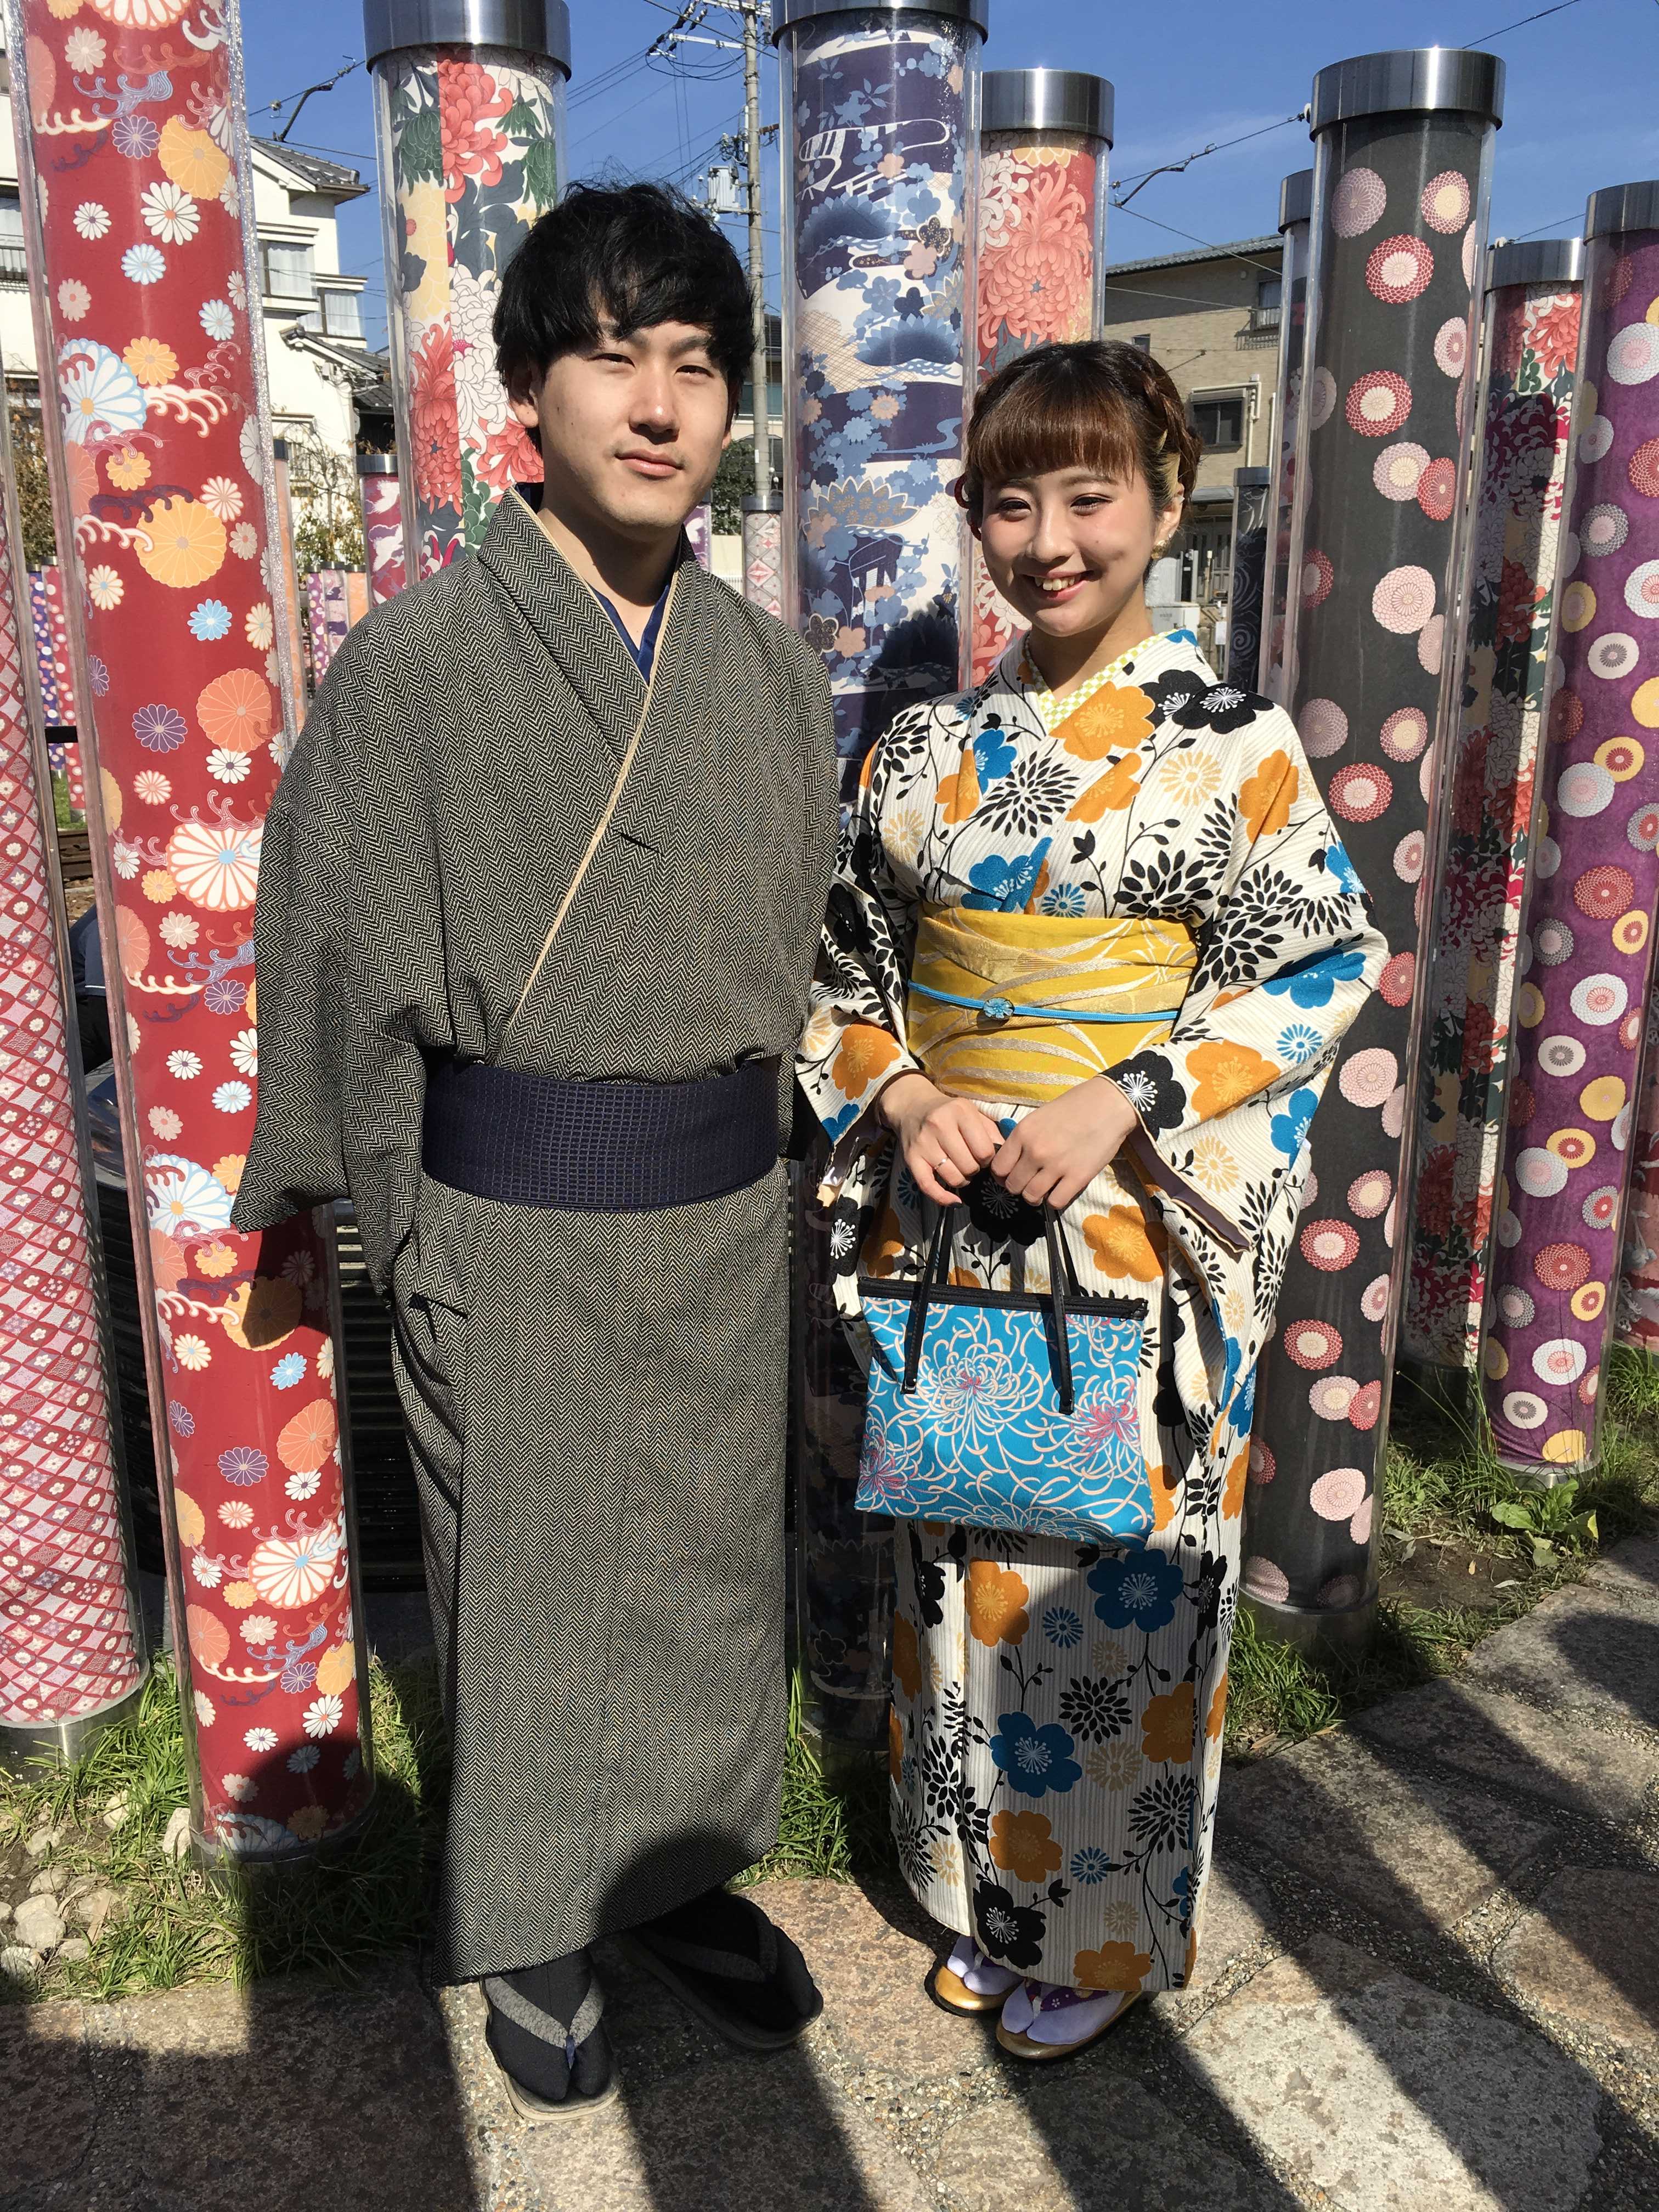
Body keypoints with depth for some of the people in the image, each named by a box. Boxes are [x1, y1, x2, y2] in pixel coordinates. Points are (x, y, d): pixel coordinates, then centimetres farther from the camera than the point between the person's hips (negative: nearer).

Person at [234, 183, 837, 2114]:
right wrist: (395, 1227, -2)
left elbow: (799, 944, 10)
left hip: (722, 1220, 4)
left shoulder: (769, 672, 2)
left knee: (708, 1559, 18)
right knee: (524, 1581, 13)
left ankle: (676, 1871, 43)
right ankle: (530, 1923, 38)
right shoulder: (418, 660, -11)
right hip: (510, 1228, -4)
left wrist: (758, 1182, 9)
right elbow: (344, 965, -5)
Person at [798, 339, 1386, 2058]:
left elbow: (1324, 967, -6)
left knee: (1111, 1579, 8)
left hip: (1134, 1239, -4)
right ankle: (988, 1894, 38)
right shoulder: (926, 746, 6)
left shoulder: (1228, 743, -6)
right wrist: (903, 1100, -9)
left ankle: (1105, 1931, 34)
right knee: (963, 1566, 15)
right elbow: (853, 977, 10)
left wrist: (1123, 1108, -17)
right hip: (949, 1225, 4)